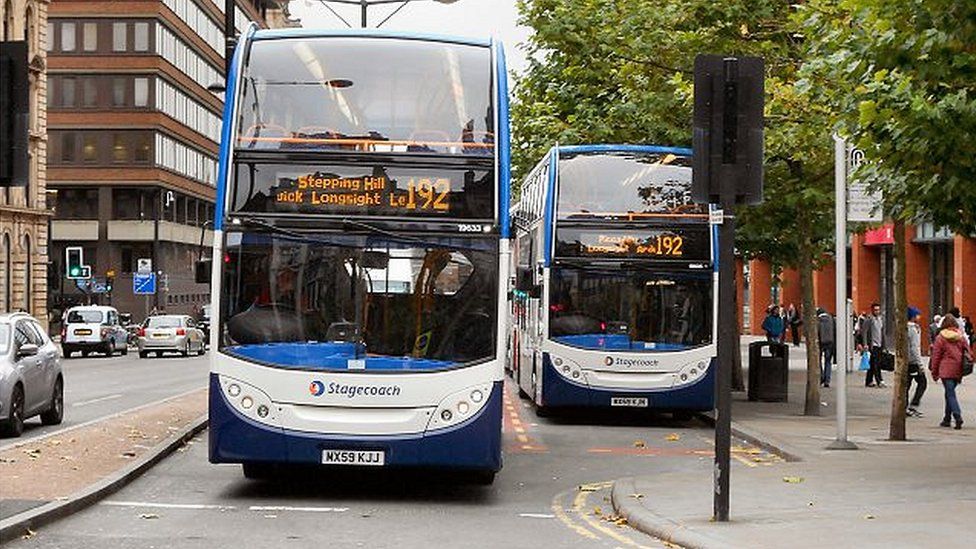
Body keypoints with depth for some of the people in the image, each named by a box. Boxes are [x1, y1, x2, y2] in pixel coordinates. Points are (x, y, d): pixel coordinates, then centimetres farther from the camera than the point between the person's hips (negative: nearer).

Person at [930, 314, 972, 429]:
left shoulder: (940, 338, -4)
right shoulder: (961, 337, 7)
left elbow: (936, 356, -2)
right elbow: (967, 353, 9)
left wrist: (934, 373, 6)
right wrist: (963, 371, 15)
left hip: (946, 370, -5)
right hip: (958, 371, 5)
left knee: (950, 394, -5)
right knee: (950, 393, 17)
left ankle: (958, 417, -22)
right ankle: (947, 418, 22)